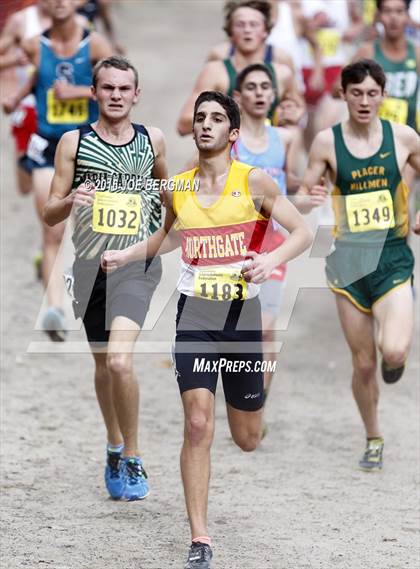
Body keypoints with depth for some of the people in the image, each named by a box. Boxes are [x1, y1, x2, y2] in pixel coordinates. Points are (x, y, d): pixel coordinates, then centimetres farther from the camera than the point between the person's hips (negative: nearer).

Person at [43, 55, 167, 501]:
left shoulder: (153, 140, 3)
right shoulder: (74, 142, 0)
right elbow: (49, 215, -2)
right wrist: (70, 201, -21)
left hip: (136, 265, -2)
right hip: (90, 265, 2)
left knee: (119, 360, -21)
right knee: (103, 364, 16)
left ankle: (132, 457, -6)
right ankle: (115, 446, 37)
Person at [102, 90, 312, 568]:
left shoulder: (253, 182, -6)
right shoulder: (177, 188, 4)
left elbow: (303, 232, -5)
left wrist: (272, 259, -23)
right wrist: (125, 256, 12)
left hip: (243, 313, -1)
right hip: (194, 313, 1)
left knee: (248, 439, 11)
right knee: (198, 425, -16)